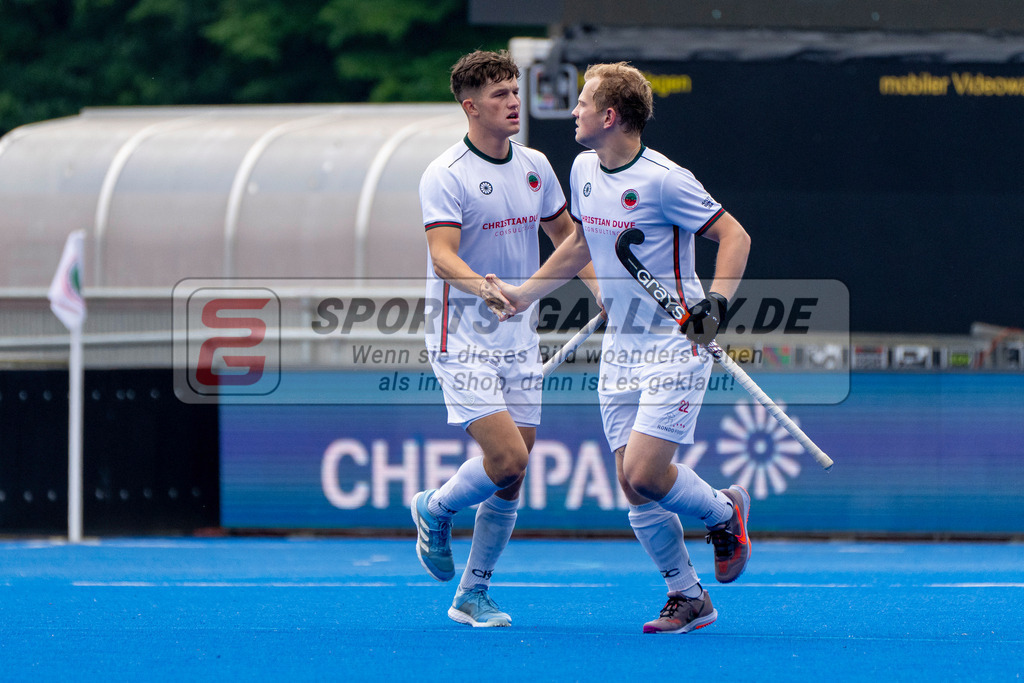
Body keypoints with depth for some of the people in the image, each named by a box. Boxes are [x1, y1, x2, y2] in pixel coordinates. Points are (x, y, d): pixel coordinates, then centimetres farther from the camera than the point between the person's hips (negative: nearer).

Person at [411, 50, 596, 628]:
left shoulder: (535, 166, 7)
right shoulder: (446, 176, -13)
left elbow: (565, 233, 22)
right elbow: (443, 256, -24)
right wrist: (484, 287, -42)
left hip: (520, 341, 6)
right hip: (464, 343, -6)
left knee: (512, 477, 4)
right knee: (507, 458, -17)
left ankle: (473, 595, 16)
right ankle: (436, 510, 14)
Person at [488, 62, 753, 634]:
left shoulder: (663, 179, -17)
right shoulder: (584, 170, 7)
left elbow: (734, 235, -13)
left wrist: (717, 301, -26)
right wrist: (525, 292, 21)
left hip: (675, 344, -7)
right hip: (621, 346, 7)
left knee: (645, 474, -16)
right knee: (633, 489, 1)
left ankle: (725, 512, 14)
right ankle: (688, 597, 14)